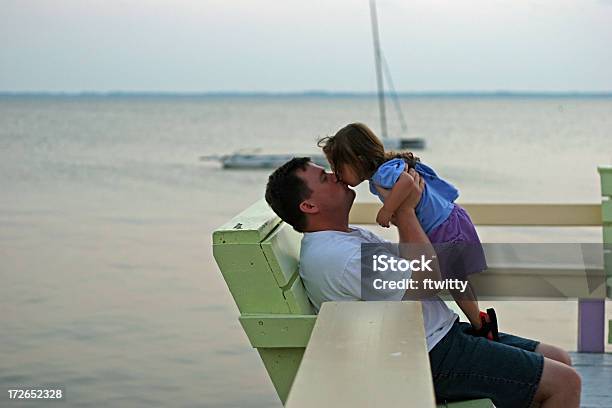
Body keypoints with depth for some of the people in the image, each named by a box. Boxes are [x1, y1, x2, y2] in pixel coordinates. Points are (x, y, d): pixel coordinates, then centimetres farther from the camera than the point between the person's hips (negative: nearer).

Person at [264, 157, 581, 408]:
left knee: (560, 361, 11)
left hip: (443, 334, 11)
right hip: (431, 359, -11)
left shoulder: (352, 237, 14)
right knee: (565, 382, -11)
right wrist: (405, 209, -14)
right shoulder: (333, 257, -21)